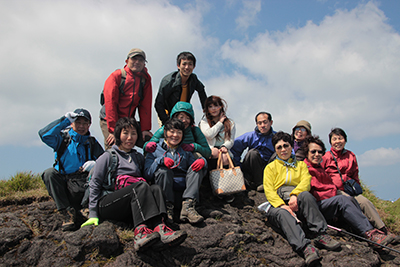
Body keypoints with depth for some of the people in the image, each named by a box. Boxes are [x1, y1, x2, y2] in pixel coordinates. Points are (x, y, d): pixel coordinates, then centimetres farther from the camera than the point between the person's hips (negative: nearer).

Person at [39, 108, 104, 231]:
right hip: (61, 181, 2)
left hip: (82, 181, -2)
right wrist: (65, 120, -12)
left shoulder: (93, 144, 15)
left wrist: (95, 164, -11)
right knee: (50, 172, -30)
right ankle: (68, 211, -29)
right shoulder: (63, 138, 11)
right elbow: (44, 135, -10)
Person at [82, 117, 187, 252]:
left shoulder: (138, 157, 25)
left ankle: (159, 227, -53)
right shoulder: (108, 157, 9)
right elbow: (94, 184, 5)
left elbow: (148, 175, 22)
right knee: (141, 186, -32)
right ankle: (140, 228, -57)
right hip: (106, 203, -4)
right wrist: (93, 214, -3)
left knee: (155, 188, -27)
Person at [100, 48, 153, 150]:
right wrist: (113, 130, -21)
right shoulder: (116, 76, -7)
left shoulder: (145, 79, 4)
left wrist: (145, 129, -4)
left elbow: (145, 105, 3)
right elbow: (110, 103, -14)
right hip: (109, 121, -4)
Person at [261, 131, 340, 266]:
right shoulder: (270, 167, 19)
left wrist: (295, 195, -18)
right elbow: (269, 190, 4)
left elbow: (306, 181, 5)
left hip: (297, 202, 1)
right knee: (282, 214, -37)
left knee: (305, 195, -34)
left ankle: (320, 235, -36)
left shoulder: (301, 164, 26)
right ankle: (305, 246, -54)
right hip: (278, 204, -1)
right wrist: (282, 205, -16)